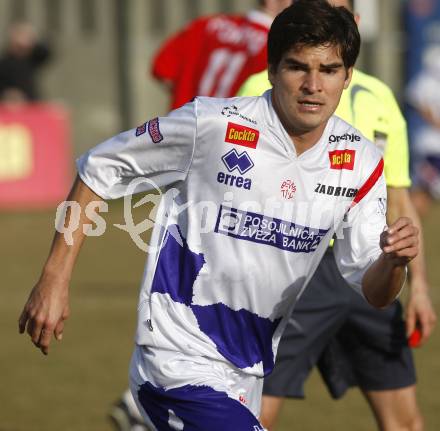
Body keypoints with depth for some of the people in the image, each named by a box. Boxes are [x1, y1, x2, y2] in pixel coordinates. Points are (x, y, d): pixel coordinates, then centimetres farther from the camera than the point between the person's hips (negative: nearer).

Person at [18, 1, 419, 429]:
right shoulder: (209, 125, -14)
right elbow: (100, 169, -2)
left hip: (247, 378, 7)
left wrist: (394, 261, -23)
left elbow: (373, 292, 1)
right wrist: (53, 280, -6)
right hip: (179, 364, -7)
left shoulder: (360, 163, -1)